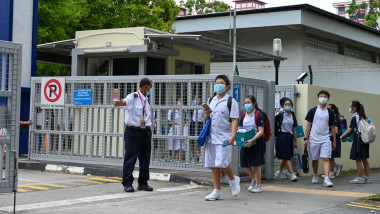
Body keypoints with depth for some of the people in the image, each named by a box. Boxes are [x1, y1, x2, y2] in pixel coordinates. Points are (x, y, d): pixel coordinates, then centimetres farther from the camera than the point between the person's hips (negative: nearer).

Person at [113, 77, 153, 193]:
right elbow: (126, 102, -31)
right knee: (130, 158, -5)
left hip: (146, 132, 7)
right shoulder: (133, 97, -8)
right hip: (133, 132, -7)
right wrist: (120, 103, -53)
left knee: (145, 158, 9)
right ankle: (127, 183, 1)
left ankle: (143, 183, 19)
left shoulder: (146, 99, 16)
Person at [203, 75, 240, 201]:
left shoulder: (231, 102, -3)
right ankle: (217, 191, 11)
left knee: (222, 163, -14)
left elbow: (234, 120, -9)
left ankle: (233, 180, 15)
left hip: (224, 137, -6)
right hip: (211, 137, 6)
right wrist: (206, 114, -1)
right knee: (213, 165, 5)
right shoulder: (210, 101, 15)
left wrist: (233, 136, -21)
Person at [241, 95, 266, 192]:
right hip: (246, 142, 6)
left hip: (257, 142, -6)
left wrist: (252, 140, -30)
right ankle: (253, 179, 31)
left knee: (256, 164, -1)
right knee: (244, 164, 6)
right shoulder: (244, 115, 9)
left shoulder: (259, 115, -11)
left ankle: (258, 185, 13)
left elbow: (261, 131, -17)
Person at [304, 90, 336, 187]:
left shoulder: (330, 112, 6)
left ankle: (326, 179, -18)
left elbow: (332, 127, 11)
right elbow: (308, 125, 3)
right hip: (313, 139, 0)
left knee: (326, 159, -12)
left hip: (325, 139, 0)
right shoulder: (313, 111, 3)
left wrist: (334, 141, 9)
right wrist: (306, 138, -4)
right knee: (314, 159, 11)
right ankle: (315, 175, 33)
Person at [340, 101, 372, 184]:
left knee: (358, 159, -4)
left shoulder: (355, 118, -11)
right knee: (364, 159, 12)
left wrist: (340, 137, -3)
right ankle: (367, 177, 14)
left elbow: (349, 130, -11)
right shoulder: (364, 117, 13)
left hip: (358, 139, -8)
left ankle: (360, 178, -2)